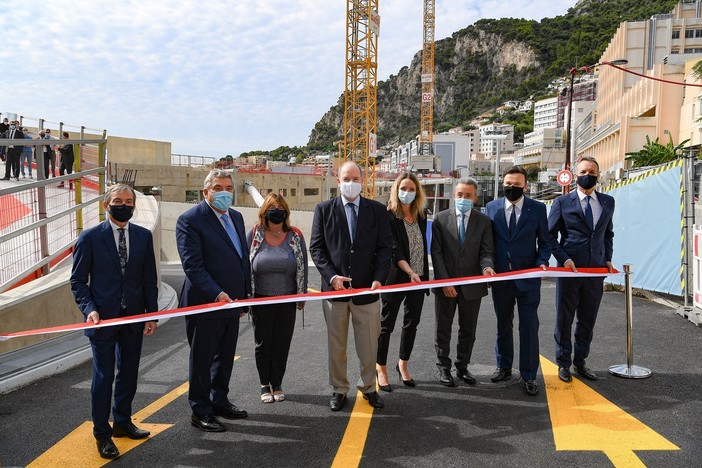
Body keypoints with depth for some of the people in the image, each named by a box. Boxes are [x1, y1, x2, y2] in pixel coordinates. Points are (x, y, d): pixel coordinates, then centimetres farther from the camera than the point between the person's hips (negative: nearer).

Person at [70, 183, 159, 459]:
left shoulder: (144, 236, 4)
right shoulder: (90, 237, -5)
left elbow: (149, 279, 7)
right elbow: (78, 280, -2)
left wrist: (152, 314, 3)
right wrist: (89, 309, -16)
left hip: (134, 318, 4)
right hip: (103, 318, -3)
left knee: (129, 373, 14)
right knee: (104, 376, 3)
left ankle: (123, 422, 33)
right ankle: (102, 434, 18)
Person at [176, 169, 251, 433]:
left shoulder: (236, 217, 11)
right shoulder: (190, 220, -13)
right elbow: (193, 265, -19)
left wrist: (244, 296, 13)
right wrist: (217, 295, -26)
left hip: (231, 302, 7)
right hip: (205, 304, -7)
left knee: (225, 357, 19)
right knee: (202, 359, 7)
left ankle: (219, 401, 35)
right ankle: (200, 411, 21)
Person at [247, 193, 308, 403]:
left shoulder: (295, 236, -1)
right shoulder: (254, 235, -3)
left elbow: (302, 268, 4)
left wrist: (302, 296, 4)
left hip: (287, 300, 1)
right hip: (261, 299, -1)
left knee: (282, 343, 8)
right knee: (263, 343, 9)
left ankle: (277, 384, 24)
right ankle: (265, 385, 24)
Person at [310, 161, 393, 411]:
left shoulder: (377, 210, 3)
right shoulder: (324, 209, 2)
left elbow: (385, 247, 1)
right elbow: (316, 247, 0)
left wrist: (378, 278, -11)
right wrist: (331, 276, -13)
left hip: (367, 288, 0)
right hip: (334, 287, 0)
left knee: (369, 344, 10)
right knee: (336, 345, 12)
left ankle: (368, 387, 30)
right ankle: (339, 389, 27)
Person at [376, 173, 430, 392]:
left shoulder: (421, 215, 6)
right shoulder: (389, 216, -11)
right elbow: (394, 250, -18)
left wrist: (424, 274, 11)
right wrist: (410, 272, -28)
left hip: (418, 278, 6)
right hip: (396, 278, -6)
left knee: (412, 323, 13)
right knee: (387, 324, 5)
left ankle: (403, 365, 30)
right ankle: (381, 368, 21)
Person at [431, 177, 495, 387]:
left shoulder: (483, 221, 1)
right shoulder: (441, 219, -2)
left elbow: (486, 252, -2)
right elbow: (436, 253, -6)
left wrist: (486, 267, -25)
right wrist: (444, 281, -13)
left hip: (472, 285, 1)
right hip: (445, 284, -1)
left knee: (468, 330, 13)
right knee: (443, 329, 11)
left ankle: (462, 367, 30)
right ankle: (443, 368, 26)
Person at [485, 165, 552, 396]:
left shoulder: (537, 208, 0)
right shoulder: (491, 207, 4)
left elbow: (544, 241, 4)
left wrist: (542, 262, -12)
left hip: (528, 277, -2)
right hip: (500, 276, 2)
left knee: (529, 327, 2)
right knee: (503, 325, 15)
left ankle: (529, 375, 13)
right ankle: (504, 367, 31)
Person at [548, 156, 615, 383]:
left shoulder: (608, 202, 10)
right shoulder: (562, 202, -2)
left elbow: (608, 234, 18)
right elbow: (550, 236, -2)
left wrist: (607, 259, 6)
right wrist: (564, 259, -13)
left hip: (596, 270, 4)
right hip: (569, 268, -3)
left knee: (588, 320, 12)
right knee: (564, 319, 6)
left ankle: (580, 362, 27)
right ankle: (563, 363, 19)